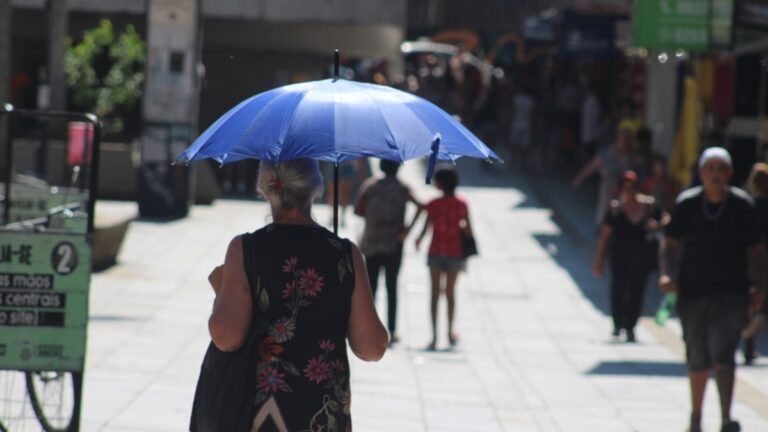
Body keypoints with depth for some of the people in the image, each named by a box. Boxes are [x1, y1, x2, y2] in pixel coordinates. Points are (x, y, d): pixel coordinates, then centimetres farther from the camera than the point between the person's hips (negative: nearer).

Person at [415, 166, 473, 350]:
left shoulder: (434, 204, -8)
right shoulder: (462, 205, -1)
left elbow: (426, 227, -11)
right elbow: (468, 230, -1)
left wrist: (419, 239, 8)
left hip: (436, 252, -2)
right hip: (455, 252, 2)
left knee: (435, 293, 0)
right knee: (450, 292, 17)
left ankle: (434, 336, -10)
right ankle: (450, 333, 24)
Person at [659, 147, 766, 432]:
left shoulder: (743, 205, -1)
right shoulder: (687, 203, 0)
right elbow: (669, 243, 1)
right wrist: (667, 273, -16)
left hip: (731, 293, -2)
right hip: (693, 291, 2)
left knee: (723, 354, -17)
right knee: (697, 360, 12)